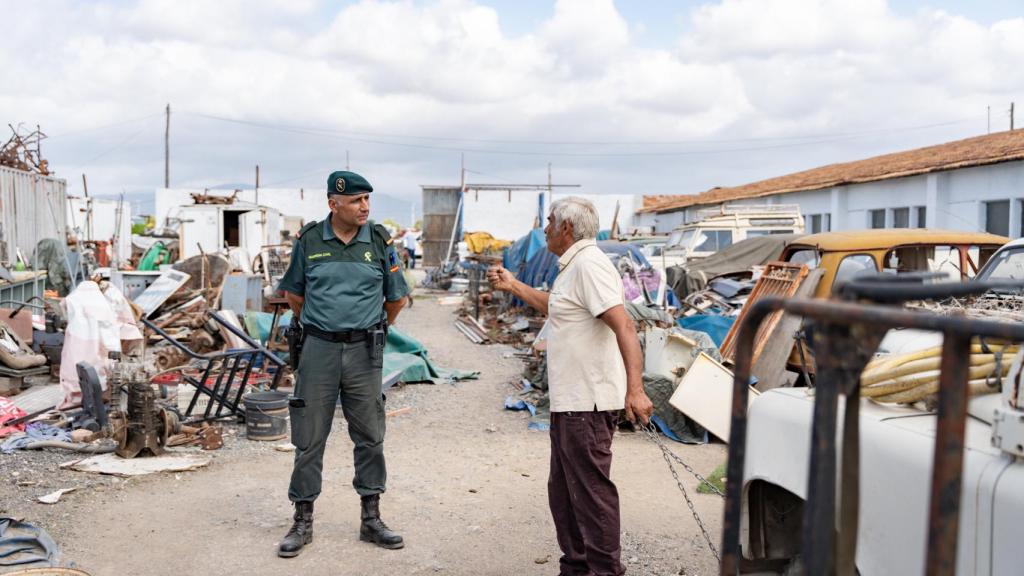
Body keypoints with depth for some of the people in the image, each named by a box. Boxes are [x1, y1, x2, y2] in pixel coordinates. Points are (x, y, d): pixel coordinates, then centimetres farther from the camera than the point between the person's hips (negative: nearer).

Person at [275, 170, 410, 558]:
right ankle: (303, 522, 17)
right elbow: (293, 293, 12)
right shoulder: (309, 240, -1)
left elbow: (396, 298, 11)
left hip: (364, 351, 1)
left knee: (370, 436, 7)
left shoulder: (380, 241, 0)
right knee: (309, 438, 4)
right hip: (318, 350, -1)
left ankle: (371, 519, 20)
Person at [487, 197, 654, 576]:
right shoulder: (574, 266, 16)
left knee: (591, 489, -4)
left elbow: (624, 326, -26)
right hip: (569, 401, 11)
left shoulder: (589, 264, -17)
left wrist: (635, 389, -35)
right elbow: (558, 307, 34)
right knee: (563, 491, 18)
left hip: (588, 403, -11)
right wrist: (512, 286, 36)